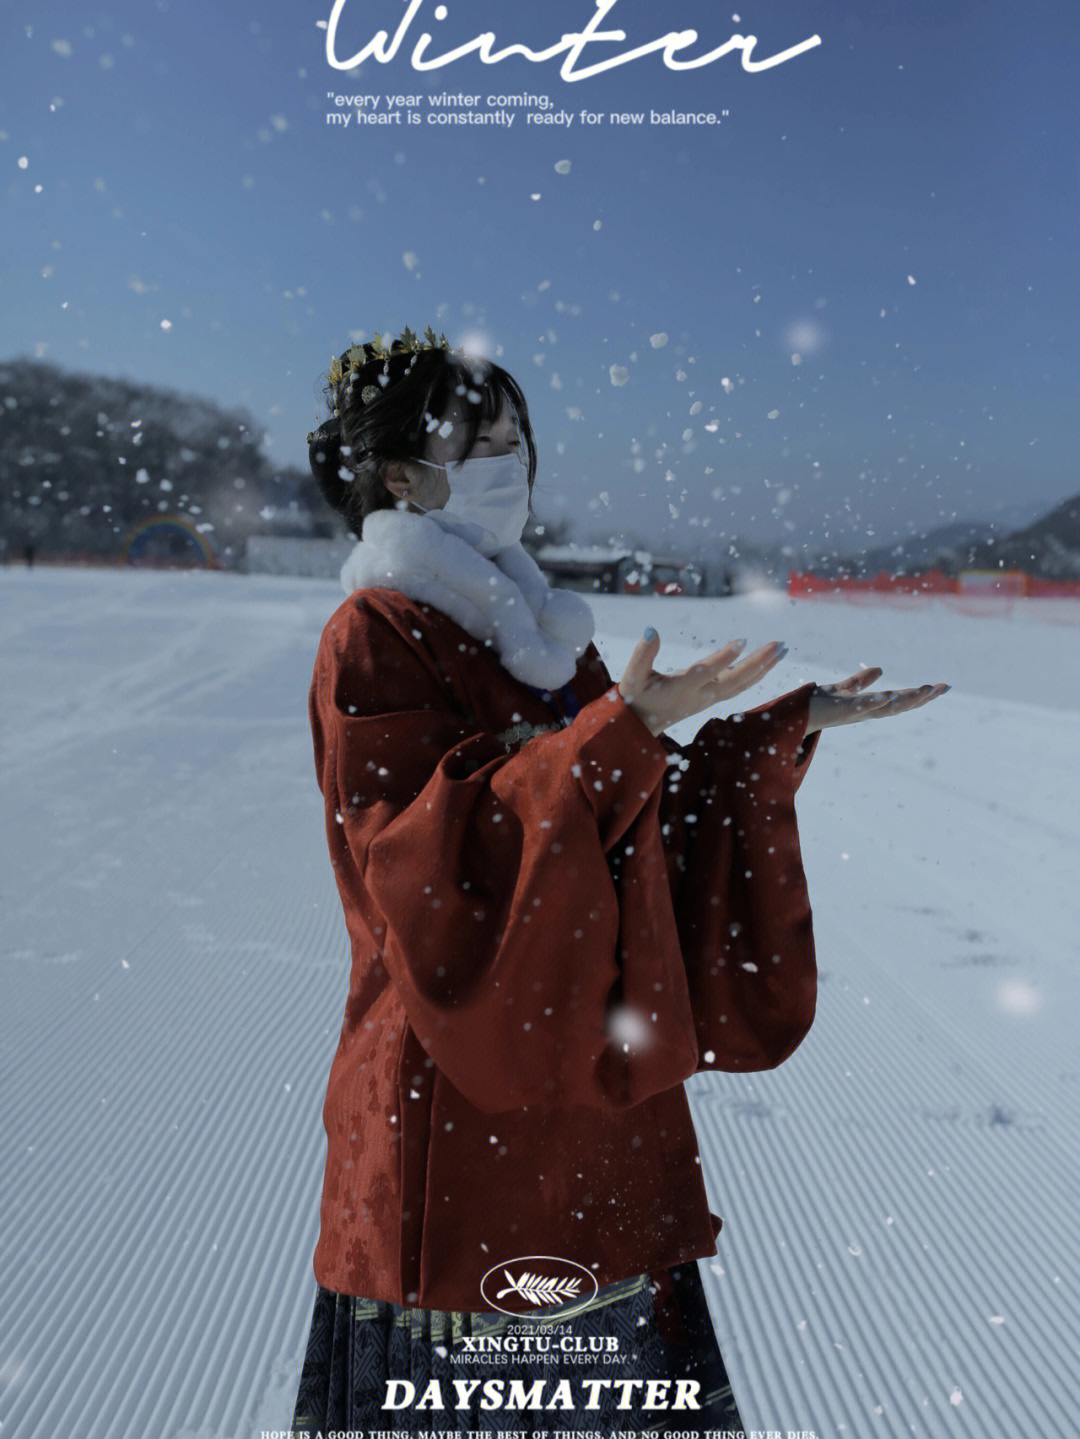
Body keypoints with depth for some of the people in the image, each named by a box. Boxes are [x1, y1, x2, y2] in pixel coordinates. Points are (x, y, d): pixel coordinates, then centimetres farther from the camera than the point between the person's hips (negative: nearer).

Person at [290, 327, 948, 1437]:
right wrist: (621, 728, -28)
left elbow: (649, 817, 10)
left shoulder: (545, 636, 12)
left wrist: (790, 724, 2)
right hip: (460, 1105, -6)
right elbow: (432, 855, -21)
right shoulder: (370, 643, -10)